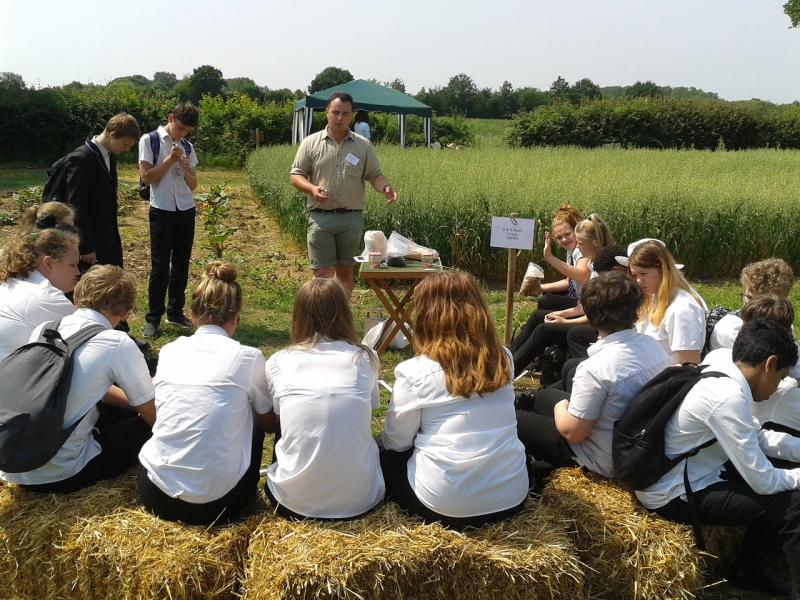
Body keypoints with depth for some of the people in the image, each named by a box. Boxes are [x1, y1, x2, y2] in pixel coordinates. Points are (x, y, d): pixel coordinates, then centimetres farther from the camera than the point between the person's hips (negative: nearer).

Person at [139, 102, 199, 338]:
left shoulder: (187, 146, 10)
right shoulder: (150, 140, -3)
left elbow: (193, 184, 12)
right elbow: (146, 177, -9)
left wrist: (186, 168, -8)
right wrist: (170, 160, -13)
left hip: (186, 210, 5)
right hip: (162, 211, -5)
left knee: (181, 264, 10)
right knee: (160, 266, -2)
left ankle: (175, 312, 22)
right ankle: (153, 318, 7)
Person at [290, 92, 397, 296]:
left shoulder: (363, 146, 8)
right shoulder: (311, 143, 4)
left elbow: (375, 175, 8)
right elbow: (296, 175, 4)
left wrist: (385, 188, -15)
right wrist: (312, 188, -17)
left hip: (352, 218, 2)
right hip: (321, 217, -2)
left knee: (345, 271, 11)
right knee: (323, 273, -4)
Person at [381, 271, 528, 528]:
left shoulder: (415, 372, -12)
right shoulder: (504, 359, 1)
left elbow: (395, 442, -2)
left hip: (444, 504, -4)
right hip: (512, 497, 5)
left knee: (386, 459, 23)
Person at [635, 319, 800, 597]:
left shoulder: (719, 377, 2)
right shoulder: (728, 397, -27)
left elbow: (758, 437, 16)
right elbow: (762, 482, -21)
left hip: (687, 476, 10)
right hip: (675, 495, -10)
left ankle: (750, 568, 32)